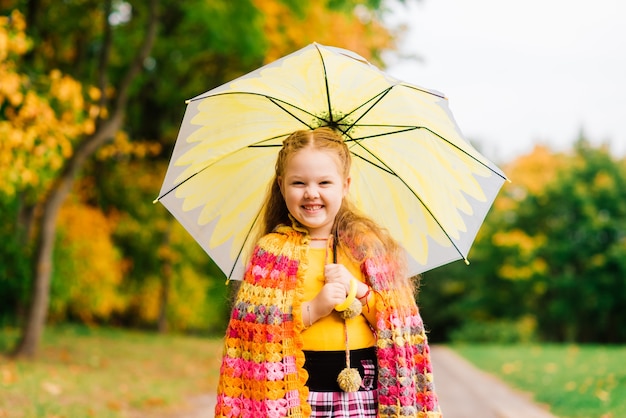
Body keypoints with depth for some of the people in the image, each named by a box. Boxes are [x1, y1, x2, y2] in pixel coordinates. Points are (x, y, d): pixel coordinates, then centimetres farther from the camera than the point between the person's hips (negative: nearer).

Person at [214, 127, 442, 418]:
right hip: (295, 392, -1)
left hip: (363, 390, 1)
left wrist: (358, 291, -12)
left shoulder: (368, 244, 6)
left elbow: (399, 323, 4)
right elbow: (249, 327, -5)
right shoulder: (273, 250, 2)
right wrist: (311, 309, -15)